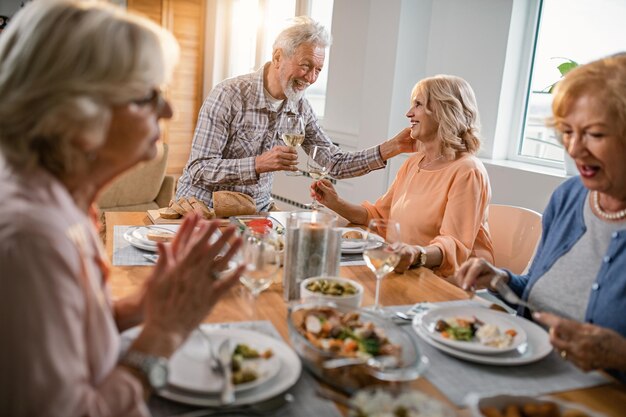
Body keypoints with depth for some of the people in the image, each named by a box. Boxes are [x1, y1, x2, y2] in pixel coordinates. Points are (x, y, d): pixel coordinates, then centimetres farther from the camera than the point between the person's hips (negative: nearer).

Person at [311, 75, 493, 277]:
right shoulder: (413, 162, 12)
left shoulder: (467, 171, -14)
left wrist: (418, 255, -41)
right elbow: (380, 215, 18)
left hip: (450, 283, -7)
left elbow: (454, 246, -22)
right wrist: (336, 204, 4)